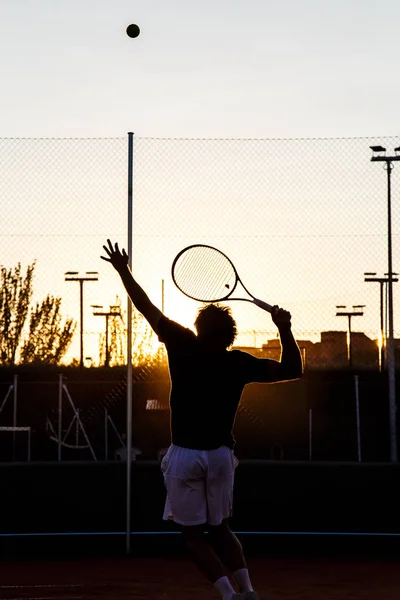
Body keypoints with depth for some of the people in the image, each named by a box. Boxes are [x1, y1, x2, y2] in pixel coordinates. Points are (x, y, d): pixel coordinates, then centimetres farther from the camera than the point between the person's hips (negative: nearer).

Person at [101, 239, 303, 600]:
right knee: (220, 528, 19)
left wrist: (123, 271, 11)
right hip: (221, 455, 2)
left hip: (184, 457, -2)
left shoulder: (184, 347, -7)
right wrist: (285, 329, 3)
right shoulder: (239, 364, -5)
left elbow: (148, 309, 0)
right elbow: (292, 370, 0)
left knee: (194, 535, 6)